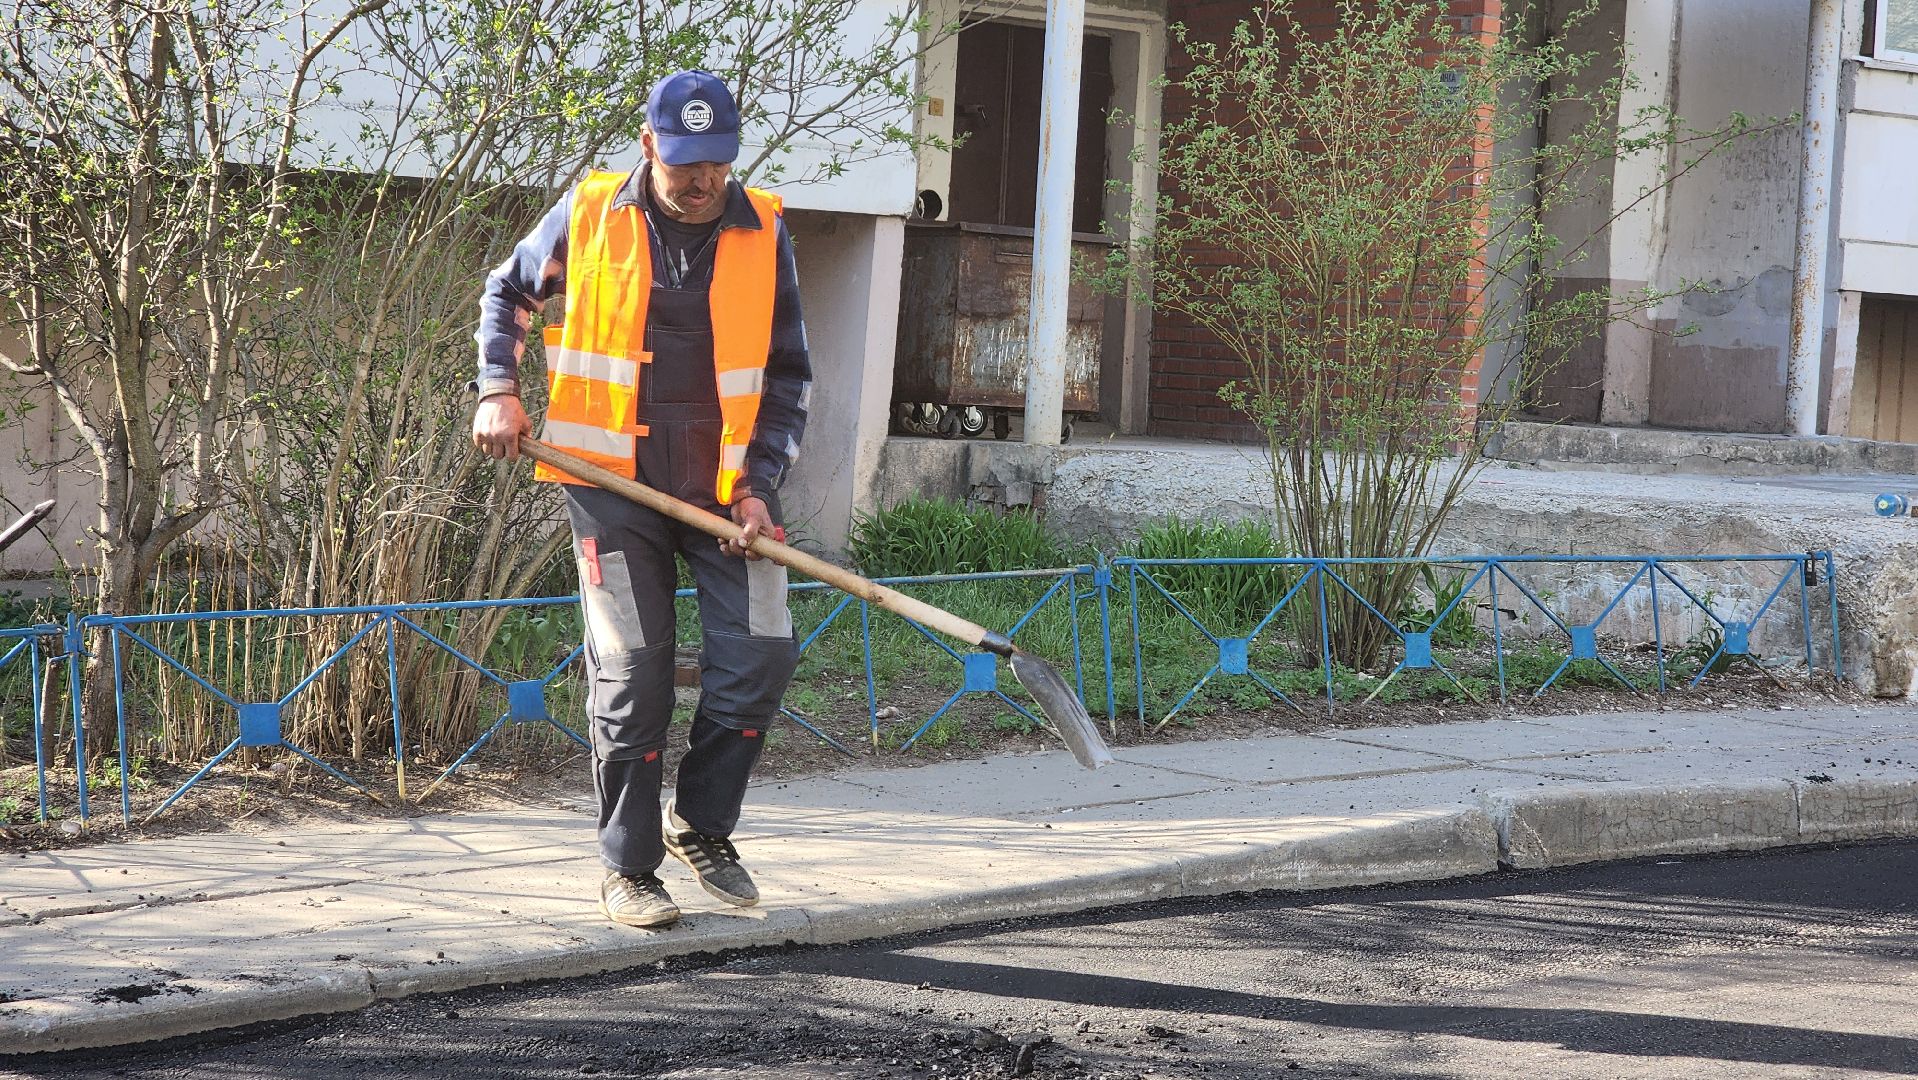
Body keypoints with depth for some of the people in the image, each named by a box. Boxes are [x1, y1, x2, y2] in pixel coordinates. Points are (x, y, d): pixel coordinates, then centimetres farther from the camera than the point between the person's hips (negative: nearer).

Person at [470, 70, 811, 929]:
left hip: (725, 486, 2)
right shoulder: (587, 217, -3)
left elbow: (788, 372, 8)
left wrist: (759, 484, -1)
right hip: (613, 482, -2)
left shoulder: (764, 232, 1)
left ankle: (700, 826, 15)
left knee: (761, 653, -7)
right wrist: (498, 389, 1)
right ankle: (628, 868, 9)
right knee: (631, 672, -4)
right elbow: (508, 293, 15)